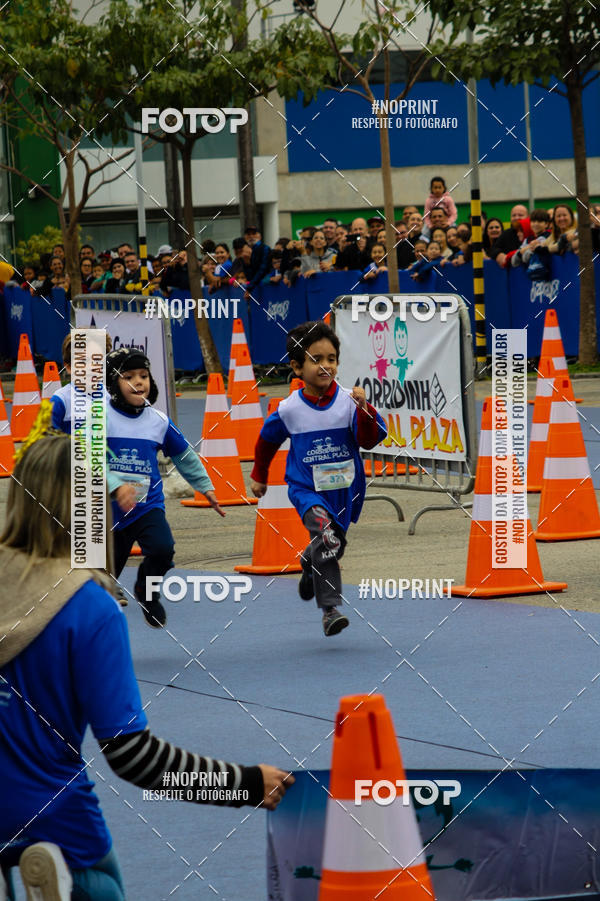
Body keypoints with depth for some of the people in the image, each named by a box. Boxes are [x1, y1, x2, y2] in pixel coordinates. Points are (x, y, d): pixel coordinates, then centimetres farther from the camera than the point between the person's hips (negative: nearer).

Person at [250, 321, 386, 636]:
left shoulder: (347, 402, -10)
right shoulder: (289, 410, -8)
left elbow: (369, 440, -17)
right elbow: (267, 440, 11)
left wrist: (364, 410, -33)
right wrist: (259, 475, 23)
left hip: (344, 489, 3)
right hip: (306, 488, -3)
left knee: (334, 545, 19)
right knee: (325, 535, -26)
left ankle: (310, 566, 55)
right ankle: (330, 609, -22)